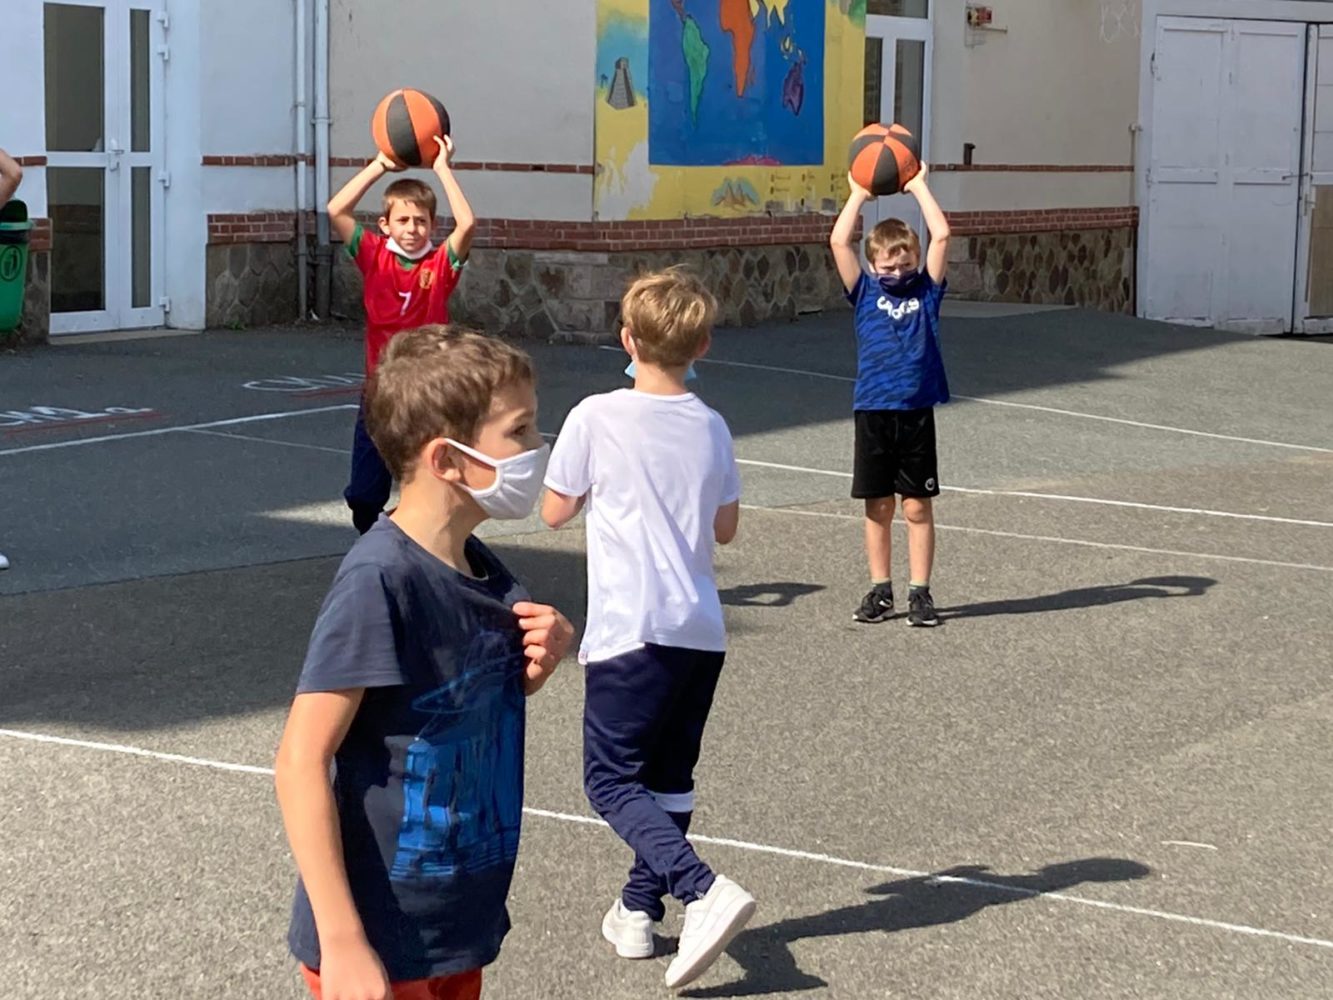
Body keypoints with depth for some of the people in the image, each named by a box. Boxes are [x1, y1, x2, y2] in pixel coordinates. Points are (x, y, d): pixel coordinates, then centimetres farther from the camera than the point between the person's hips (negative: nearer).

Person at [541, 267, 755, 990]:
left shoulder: (596, 419, -9)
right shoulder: (711, 428, 5)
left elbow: (555, 512, 1)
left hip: (631, 632, -5)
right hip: (702, 631, 5)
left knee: (612, 781, 0)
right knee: (669, 780, 18)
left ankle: (703, 890, -18)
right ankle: (639, 910, 21)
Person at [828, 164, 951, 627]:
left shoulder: (926, 292, 5)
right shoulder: (865, 293, 5)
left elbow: (941, 235, -3)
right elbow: (839, 241, -3)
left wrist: (918, 186, 3)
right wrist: (859, 193, 3)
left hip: (917, 413, -1)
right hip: (872, 412, 1)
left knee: (918, 506, 4)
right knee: (877, 506, 8)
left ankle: (920, 591, 11)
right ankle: (880, 589, 18)